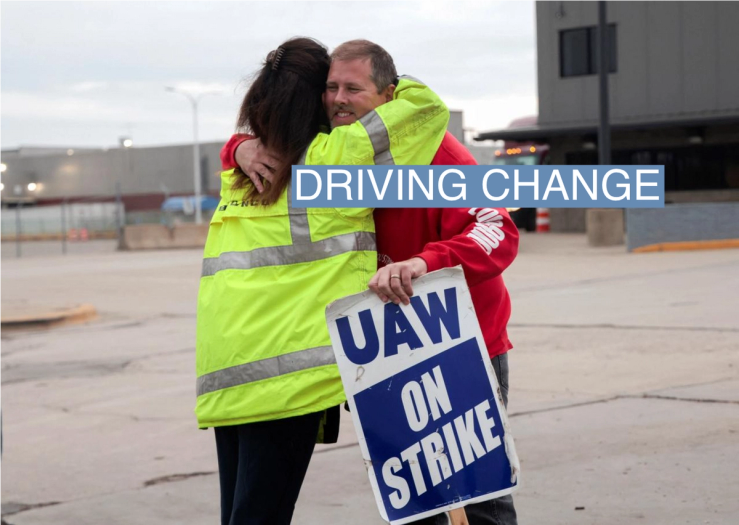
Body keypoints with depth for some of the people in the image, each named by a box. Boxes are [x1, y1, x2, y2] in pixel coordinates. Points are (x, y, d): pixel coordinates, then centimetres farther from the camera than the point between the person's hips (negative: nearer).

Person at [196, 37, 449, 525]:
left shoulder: (239, 167, 13)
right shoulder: (330, 156, -4)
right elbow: (428, 108, 1)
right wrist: (400, 84, 18)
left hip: (224, 375, 6)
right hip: (287, 370, -6)